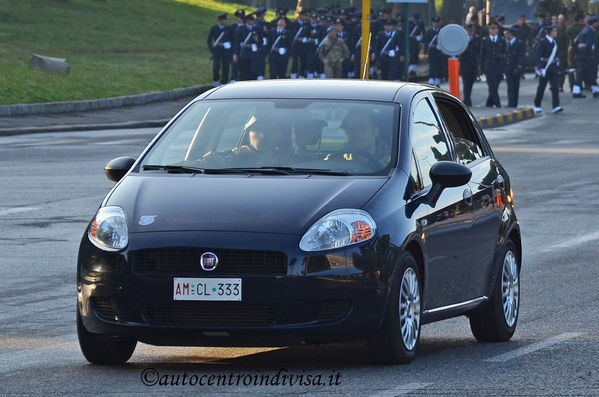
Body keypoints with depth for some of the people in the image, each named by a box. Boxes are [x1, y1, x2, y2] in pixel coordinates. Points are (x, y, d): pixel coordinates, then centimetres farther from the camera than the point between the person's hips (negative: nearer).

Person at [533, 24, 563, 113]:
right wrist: (540, 67, -19)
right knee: (541, 87, 5)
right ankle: (537, 106, 18)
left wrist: (557, 64, 19)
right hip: (545, 68, -5)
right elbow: (538, 55, -13)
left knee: (555, 87, -6)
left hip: (553, 68, 5)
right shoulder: (543, 42, -10)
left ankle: (556, 106, -11)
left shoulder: (554, 42, 11)